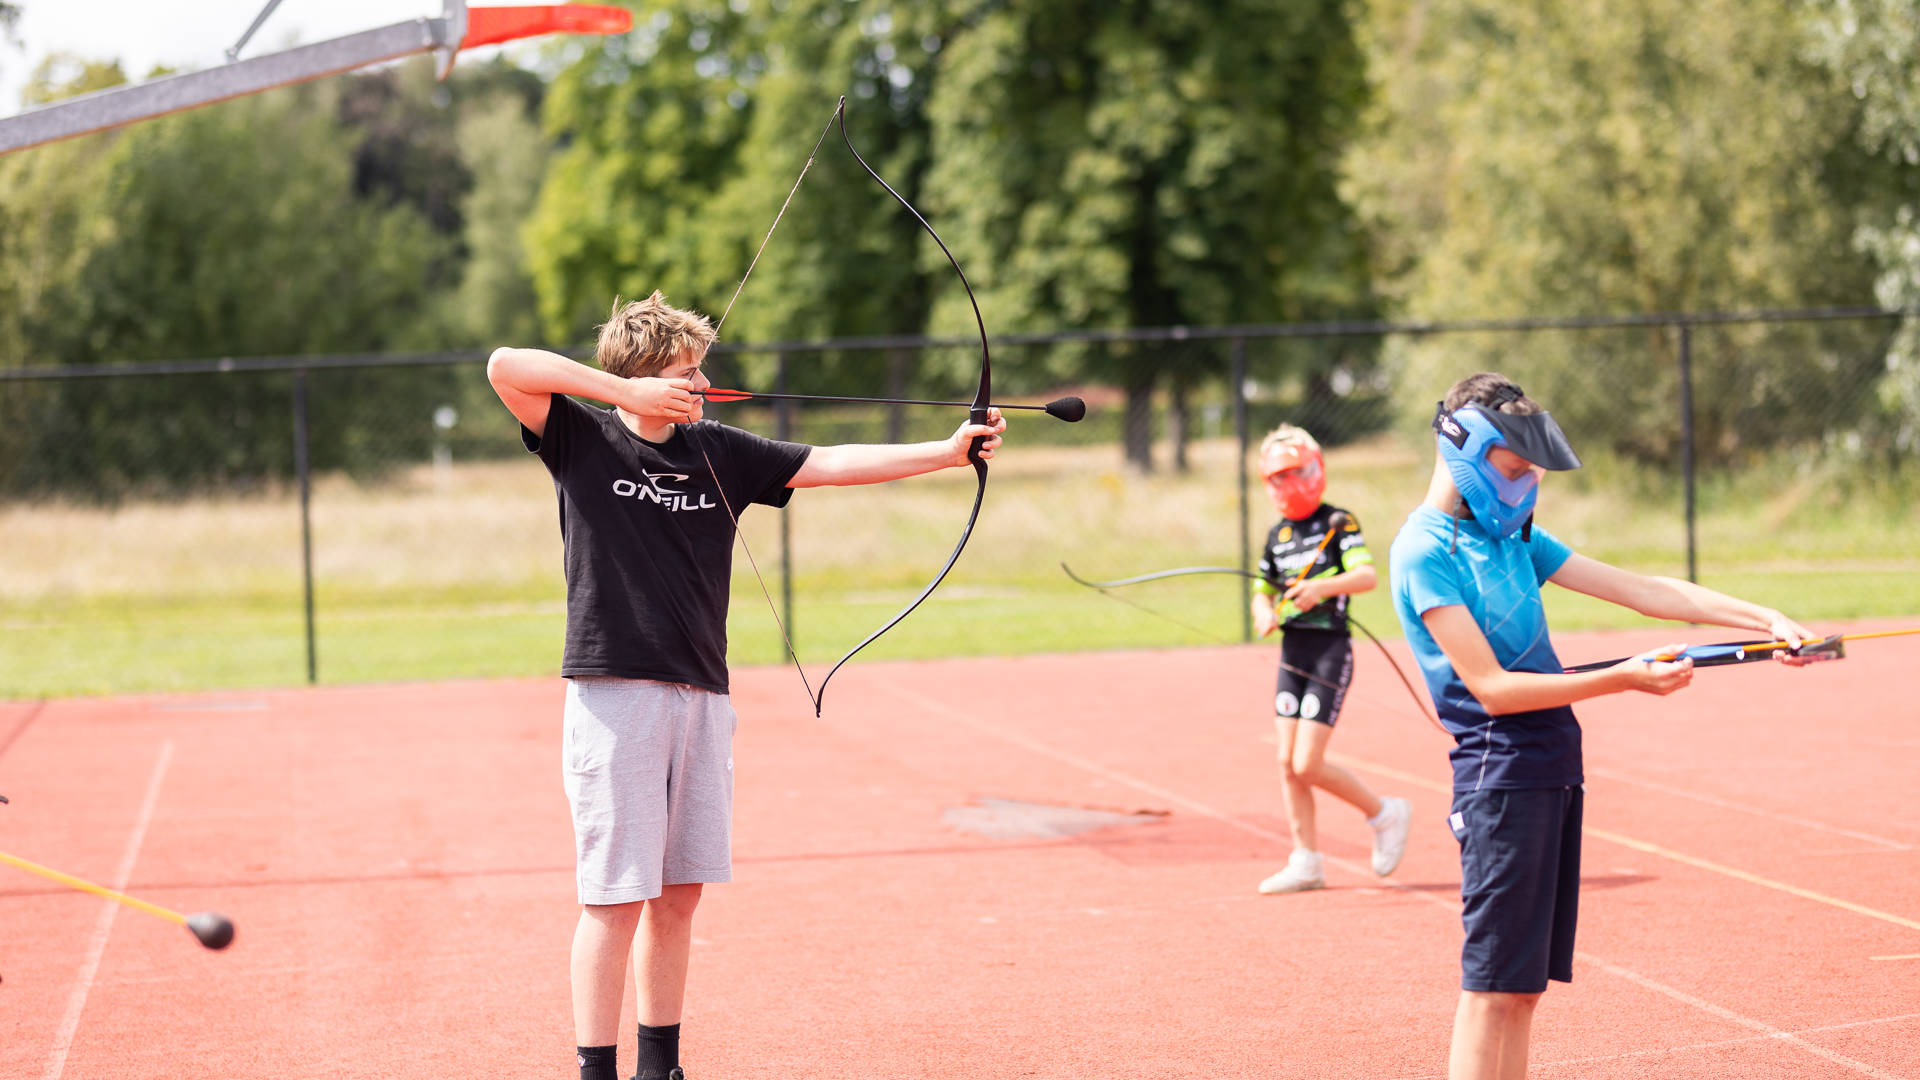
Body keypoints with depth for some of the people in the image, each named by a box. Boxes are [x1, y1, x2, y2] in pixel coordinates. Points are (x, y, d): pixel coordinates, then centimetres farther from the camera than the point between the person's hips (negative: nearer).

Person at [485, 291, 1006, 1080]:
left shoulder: (719, 452, 11)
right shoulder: (581, 441, -1)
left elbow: (831, 465, 9)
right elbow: (505, 367, -14)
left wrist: (949, 452, 1)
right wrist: (626, 393, -16)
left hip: (701, 697, 5)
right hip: (613, 694, -5)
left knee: (678, 892, 10)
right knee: (615, 897, -6)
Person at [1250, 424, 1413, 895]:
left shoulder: (1338, 522, -7)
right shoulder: (1277, 535, 13)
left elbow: (1368, 575, -20)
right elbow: (1263, 589, 22)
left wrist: (1323, 587, -36)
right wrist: (1264, 611, -1)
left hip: (1330, 649, -7)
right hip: (1291, 651, 7)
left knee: (1307, 765, -11)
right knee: (1288, 765, 3)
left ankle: (1385, 814, 10)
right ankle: (1307, 862, 12)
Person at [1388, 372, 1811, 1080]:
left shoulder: (1513, 533, 15)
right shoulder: (1424, 552, -12)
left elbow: (1639, 590, 13)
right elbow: (1491, 688, -17)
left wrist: (1760, 618, 5)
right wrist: (1623, 679, -20)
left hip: (1554, 770, 8)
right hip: (1501, 776, -8)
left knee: (1524, 984, 10)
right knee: (1494, 985, -8)